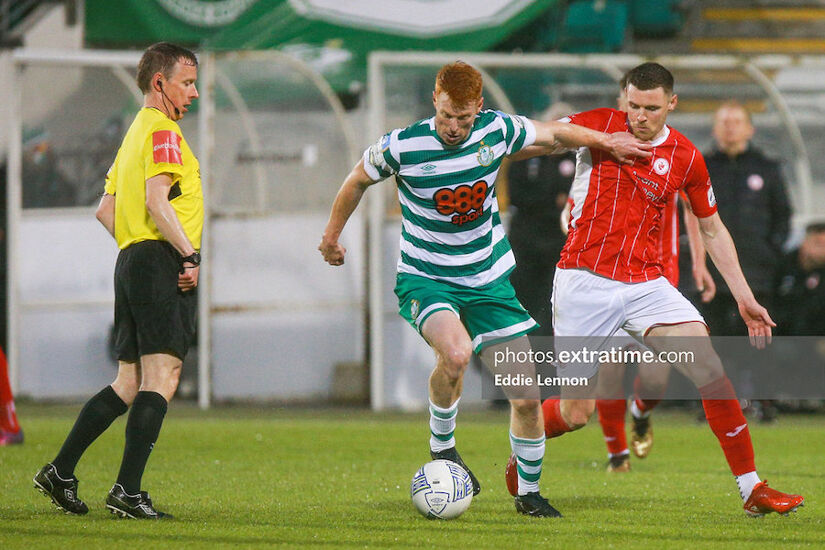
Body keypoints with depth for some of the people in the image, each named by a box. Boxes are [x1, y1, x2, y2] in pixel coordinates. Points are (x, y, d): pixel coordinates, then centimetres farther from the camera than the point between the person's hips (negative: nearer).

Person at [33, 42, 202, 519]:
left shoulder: (137, 132, 23)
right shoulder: (162, 130, -7)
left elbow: (106, 210, 25)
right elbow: (157, 200, -20)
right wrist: (190, 255, -20)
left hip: (131, 261, 10)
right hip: (161, 262, -10)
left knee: (129, 383, 12)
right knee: (161, 379, -12)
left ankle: (61, 472, 10)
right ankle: (128, 492, -18)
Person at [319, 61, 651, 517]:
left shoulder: (496, 131, -9)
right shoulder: (402, 147, -17)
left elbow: (552, 134, 12)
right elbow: (358, 180, 3)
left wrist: (604, 141, 8)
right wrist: (332, 235, 15)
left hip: (489, 280, 4)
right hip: (425, 278, -3)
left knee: (526, 400, 0)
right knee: (455, 353, -35)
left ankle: (528, 492, 23)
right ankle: (441, 445, -7)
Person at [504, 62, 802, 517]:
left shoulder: (686, 158, 4)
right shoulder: (599, 126, -4)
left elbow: (712, 229, 14)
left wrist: (743, 296, 12)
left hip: (645, 284, 2)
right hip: (584, 280, -2)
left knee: (713, 373, -11)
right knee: (575, 412, -1)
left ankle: (752, 489, -4)